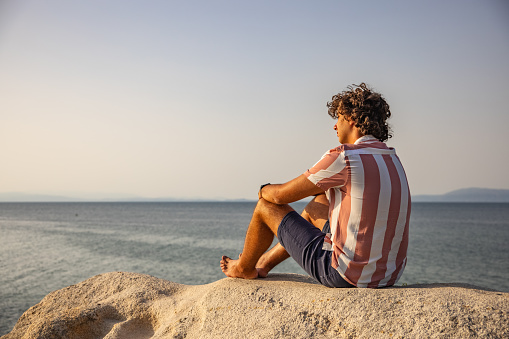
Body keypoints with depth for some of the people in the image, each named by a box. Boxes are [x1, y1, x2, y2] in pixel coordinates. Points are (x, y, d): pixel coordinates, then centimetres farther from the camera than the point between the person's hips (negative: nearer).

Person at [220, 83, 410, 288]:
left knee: (266, 206, 7)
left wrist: (264, 190, 15)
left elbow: (282, 195, -9)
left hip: (346, 275, -8)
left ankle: (244, 268, 36)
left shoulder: (344, 157, -18)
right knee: (319, 202, 29)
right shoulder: (393, 161, 8)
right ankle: (264, 263, 42)